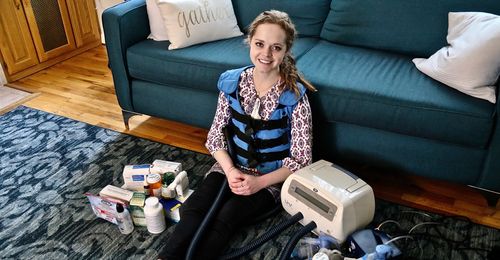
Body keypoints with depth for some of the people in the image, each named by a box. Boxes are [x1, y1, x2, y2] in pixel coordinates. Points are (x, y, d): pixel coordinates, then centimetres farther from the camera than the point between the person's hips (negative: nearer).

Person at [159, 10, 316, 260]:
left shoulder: (294, 96, -15)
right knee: (193, 208, -22)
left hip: (271, 178, -3)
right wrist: (230, 170, -15)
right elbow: (215, 135, 1)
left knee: (226, 217, -26)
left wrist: (259, 182, -21)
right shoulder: (232, 82, -5)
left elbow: (301, 159, -11)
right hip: (231, 167, 4)